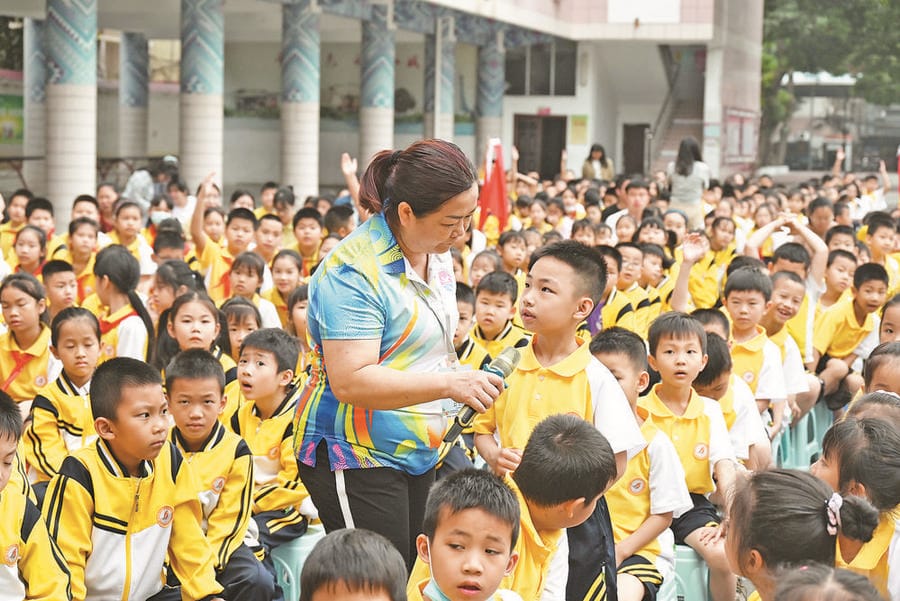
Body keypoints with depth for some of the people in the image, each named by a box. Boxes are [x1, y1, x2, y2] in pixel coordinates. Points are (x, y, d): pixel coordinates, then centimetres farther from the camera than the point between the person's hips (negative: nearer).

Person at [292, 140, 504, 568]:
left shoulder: (436, 252, 6)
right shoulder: (354, 271, -22)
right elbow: (350, 382, -30)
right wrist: (448, 384, -35)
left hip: (419, 450, 9)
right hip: (356, 456, -9)